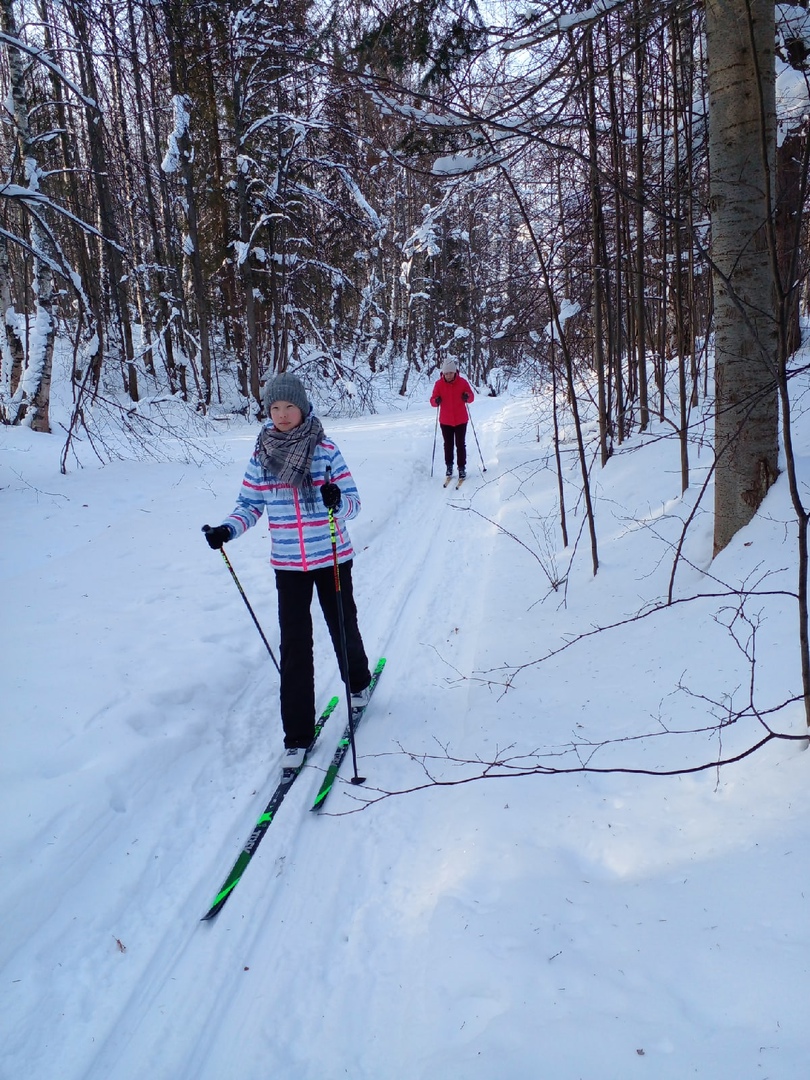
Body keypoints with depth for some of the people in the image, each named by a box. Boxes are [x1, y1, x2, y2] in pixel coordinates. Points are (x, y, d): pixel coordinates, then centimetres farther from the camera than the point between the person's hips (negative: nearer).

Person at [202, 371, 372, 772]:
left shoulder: (325, 450, -9)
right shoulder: (261, 457, -1)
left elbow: (352, 501, -9)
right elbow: (249, 505, 4)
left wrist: (337, 501, -32)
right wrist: (227, 529, -15)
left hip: (332, 558, -1)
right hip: (288, 563, 1)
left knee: (343, 626, 16)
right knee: (295, 647, 0)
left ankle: (358, 682, 48)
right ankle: (297, 734, 10)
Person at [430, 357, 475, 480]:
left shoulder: (462, 382, -7)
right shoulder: (439, 383, -7)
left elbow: (471, 396, -1)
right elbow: (433, 400, -7)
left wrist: (467, 397, -24)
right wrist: (436, 401, -30)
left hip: (461, 420, -1)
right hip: (445, 421, 1)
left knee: (460, 445, 2)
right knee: (448, 445, 10)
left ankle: (462, 467, 11)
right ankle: (449, 466, 25)